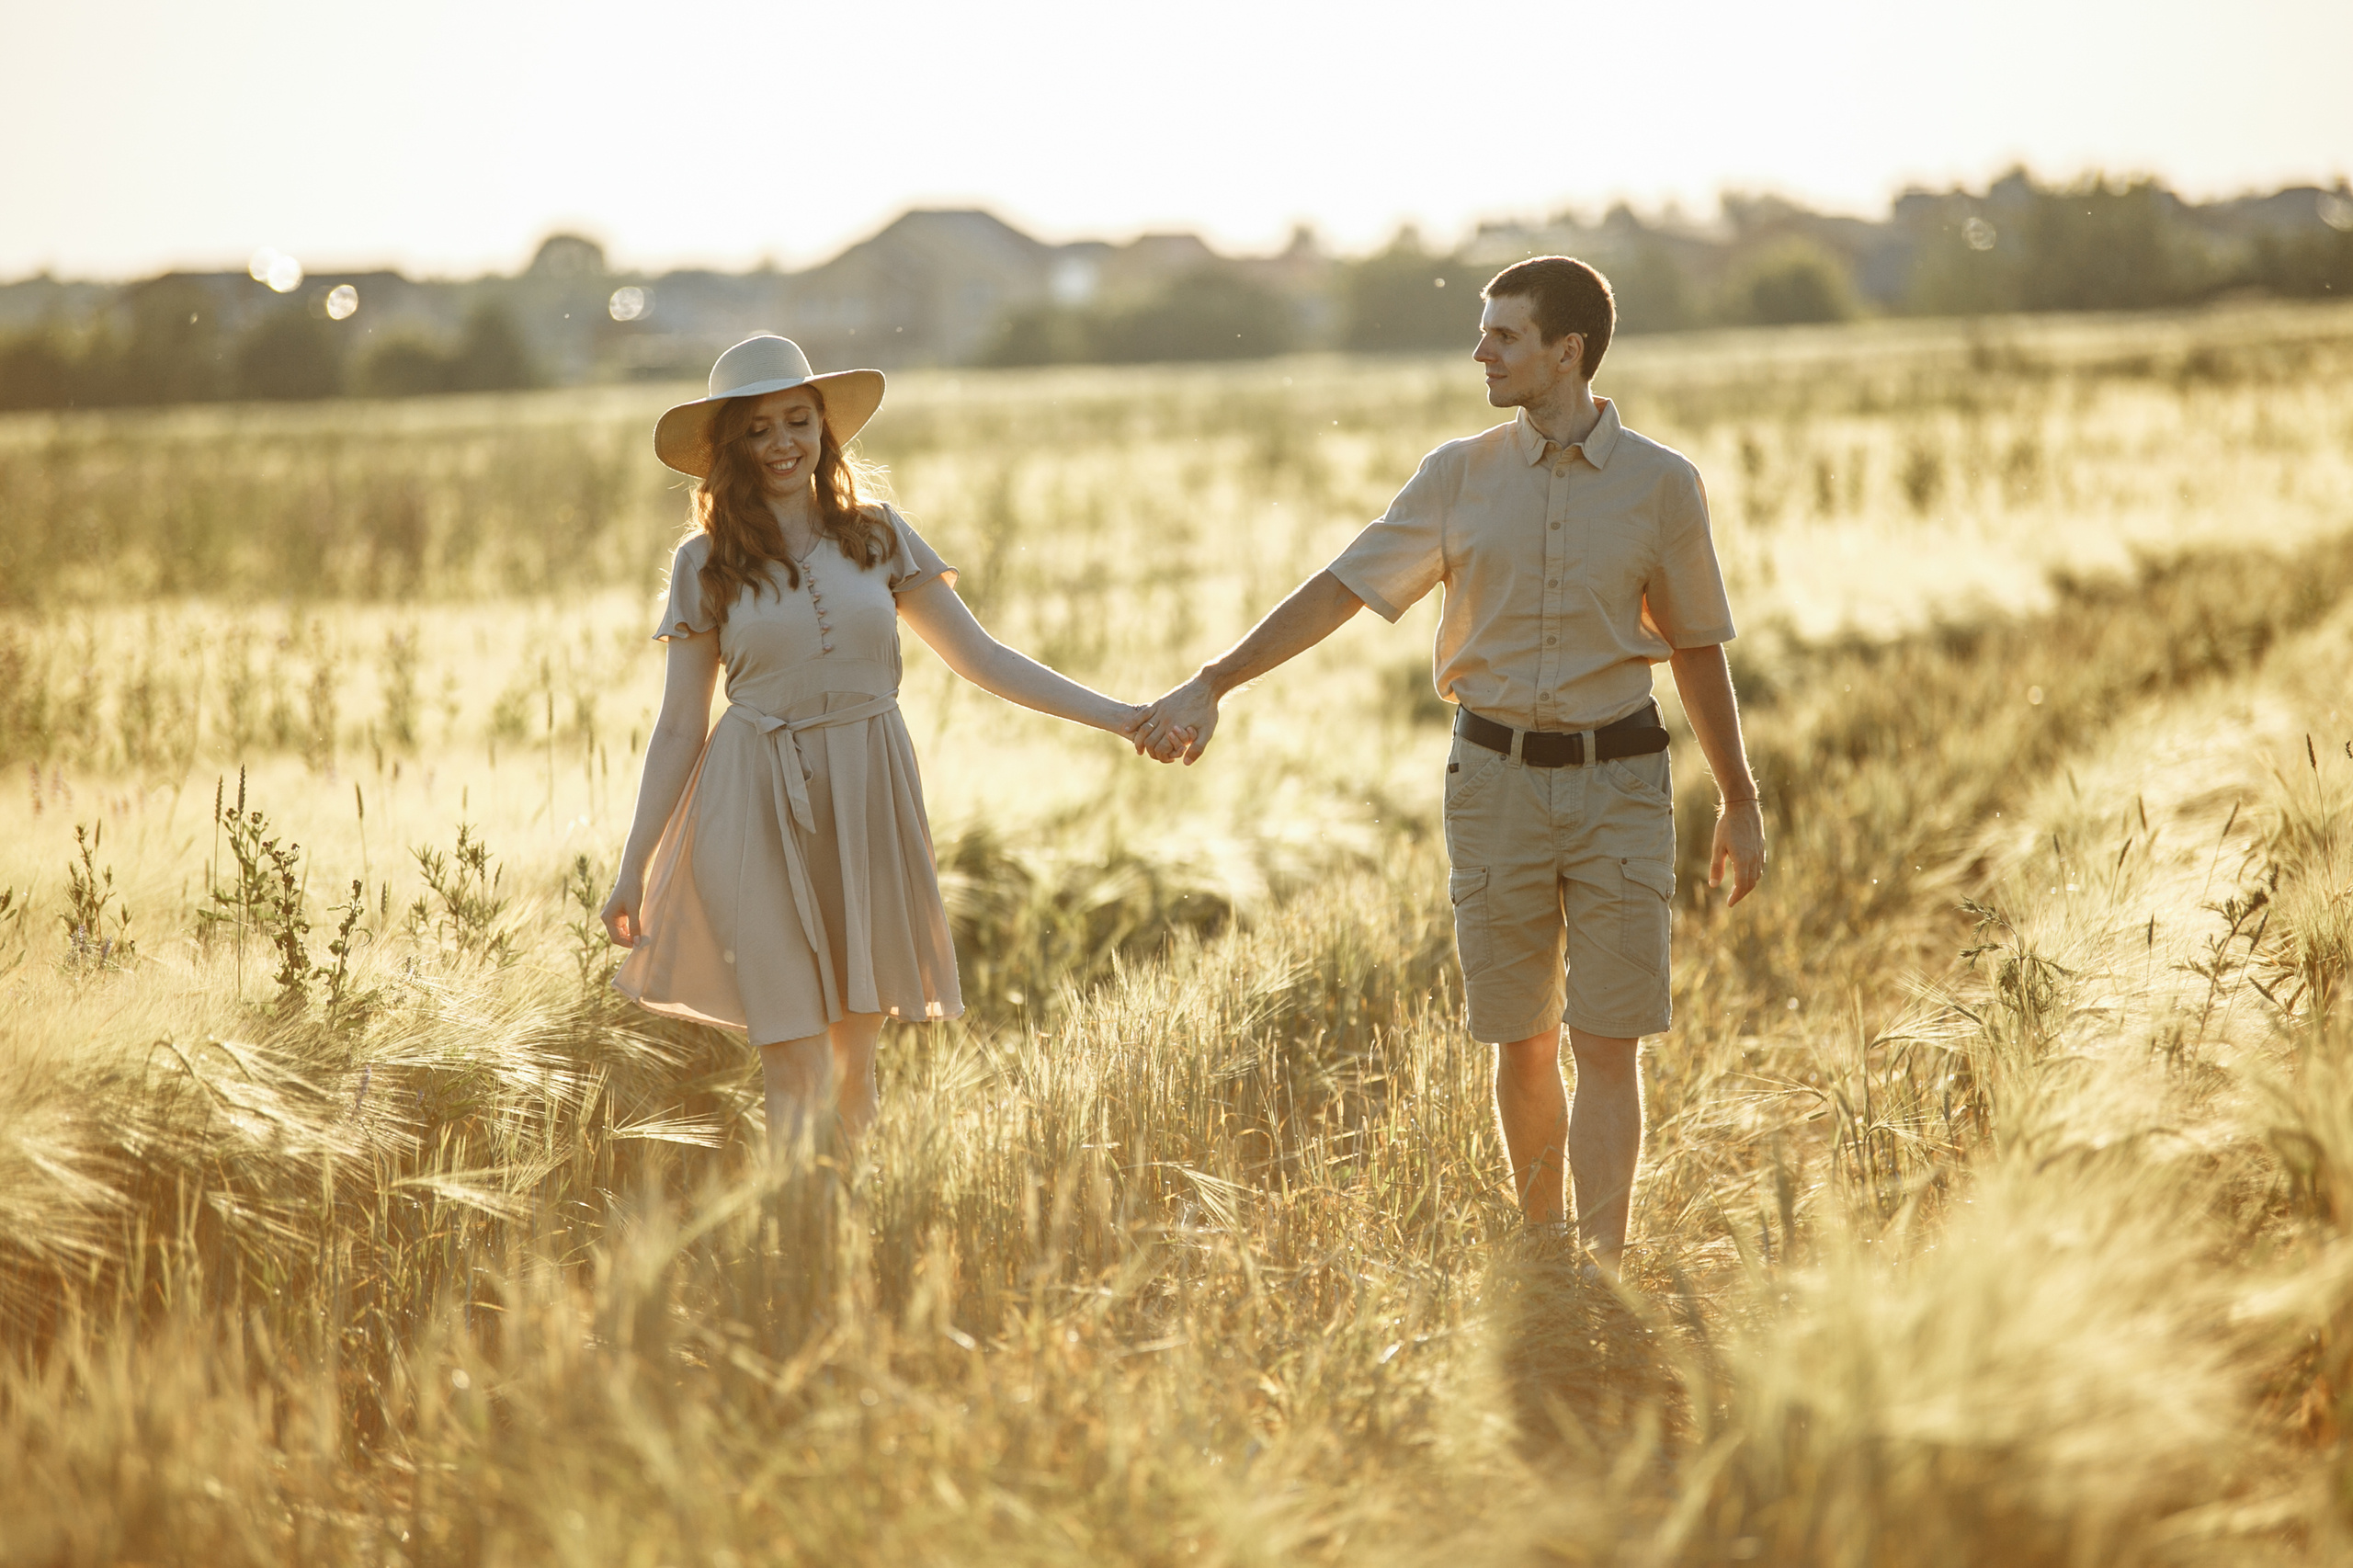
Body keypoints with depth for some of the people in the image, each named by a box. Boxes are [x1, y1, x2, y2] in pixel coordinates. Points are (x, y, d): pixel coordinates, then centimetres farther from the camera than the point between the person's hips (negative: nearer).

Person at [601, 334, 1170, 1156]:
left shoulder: (876, 535, 7)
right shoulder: (706, 564, 2)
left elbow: (980, 657, 8)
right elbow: (678, 728, 5)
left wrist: (1119, 716, 2)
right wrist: (633, 868, 3)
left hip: (867, 808, 2)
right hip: (758, 815, -2)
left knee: (855, 1056, 6)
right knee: (796, 1070, -8)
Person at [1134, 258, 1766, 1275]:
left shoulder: (1661, 485, -1)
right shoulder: (1461, 476, 3)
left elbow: (1696, 647, 9)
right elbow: (1341, 589, 2)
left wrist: (1740, 802, 14)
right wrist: (1213, 684, -5)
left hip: (1616, 779, -1)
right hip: (1496, 776, 2)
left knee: (1607, 1041, -6)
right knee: (1520, 1041, 6)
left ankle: (1603, 1274, -7)